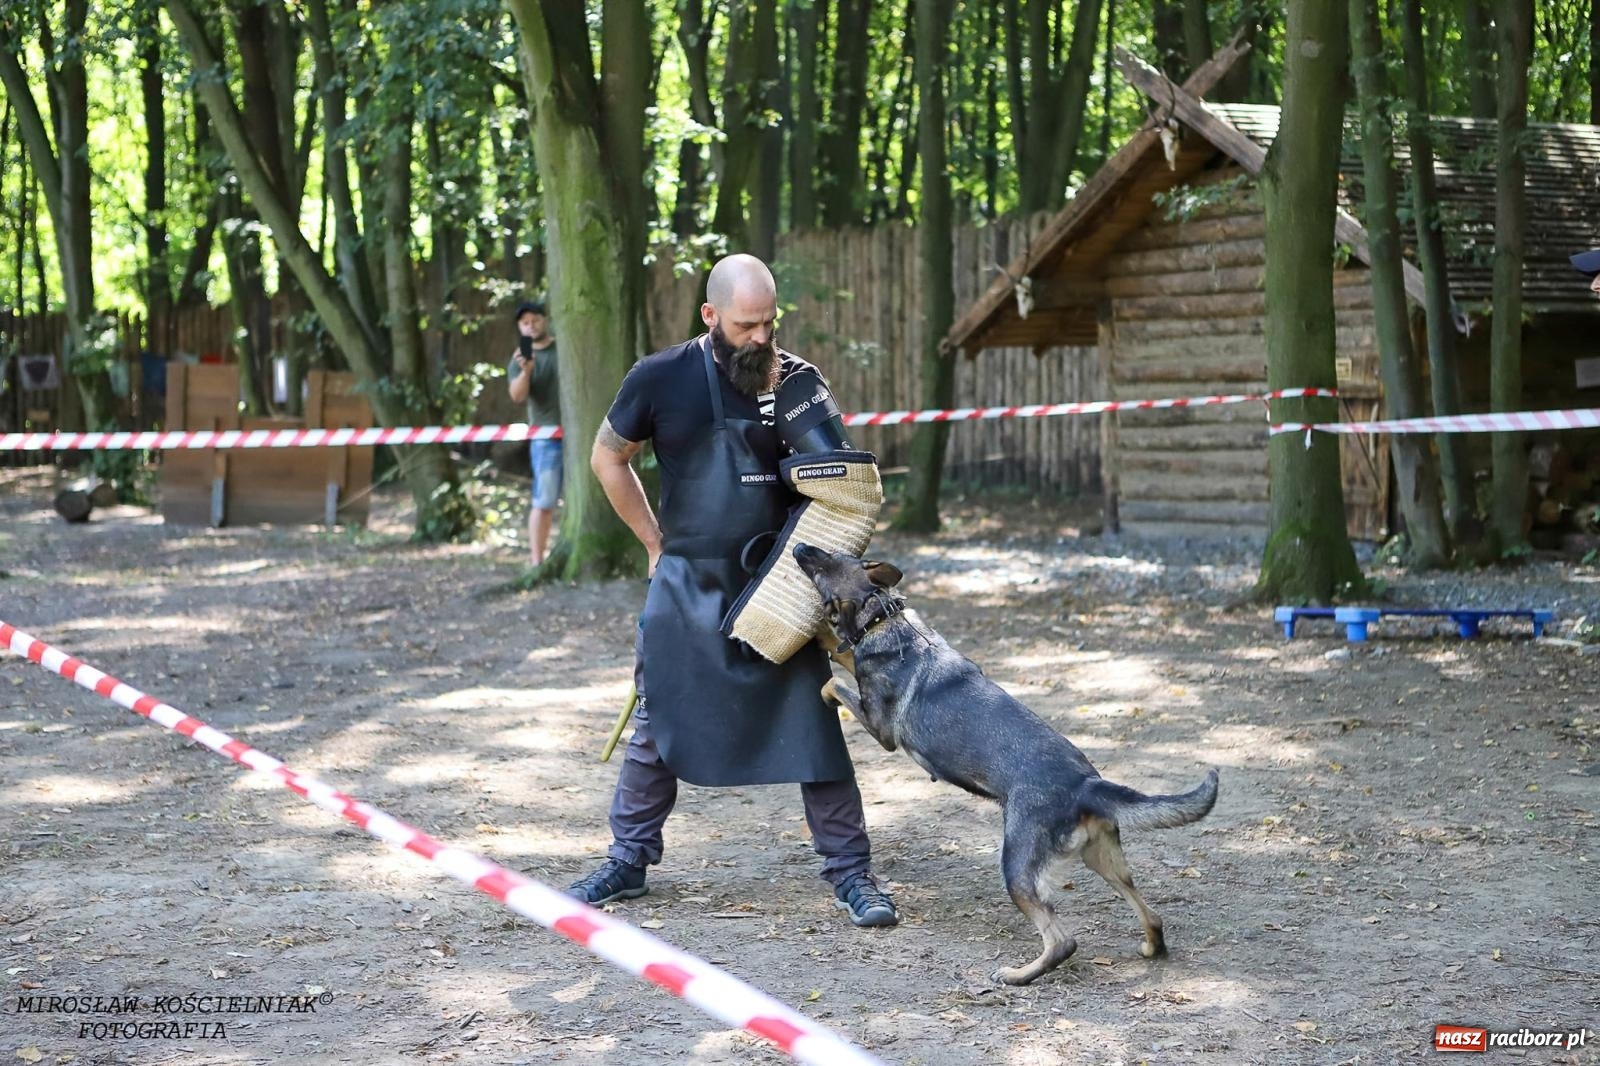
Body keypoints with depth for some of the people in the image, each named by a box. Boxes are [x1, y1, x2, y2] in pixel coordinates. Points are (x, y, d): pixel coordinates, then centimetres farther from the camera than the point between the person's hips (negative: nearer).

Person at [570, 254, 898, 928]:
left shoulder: (798, 381, -4)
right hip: (687, 587, 0)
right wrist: (655, 542, 6)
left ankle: (850, 873, 6)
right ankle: (628, 861, 24)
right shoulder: (662, 379, -7)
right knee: (657, 727, 9)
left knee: (813, 724, -2)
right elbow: (607, 457, 7)